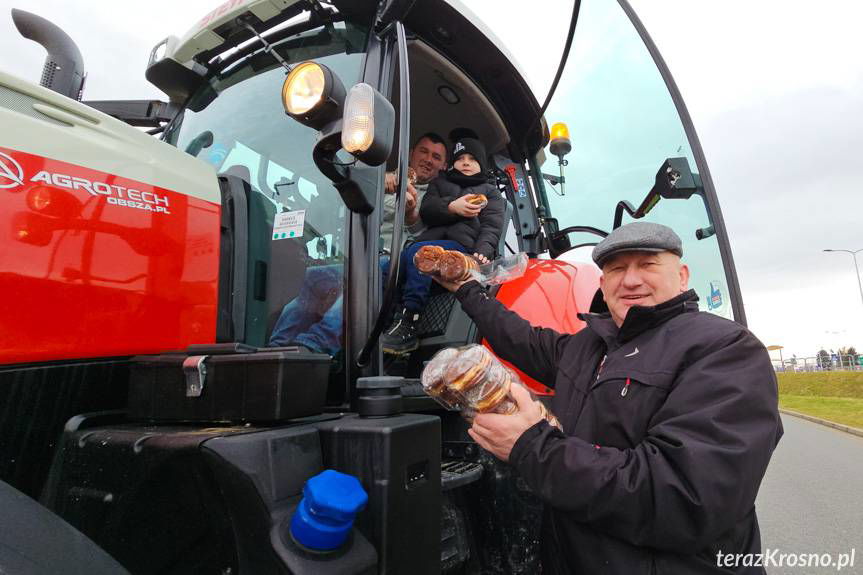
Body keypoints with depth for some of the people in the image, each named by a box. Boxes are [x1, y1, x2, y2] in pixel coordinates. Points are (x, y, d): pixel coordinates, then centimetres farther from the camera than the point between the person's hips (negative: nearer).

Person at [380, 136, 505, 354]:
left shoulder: (491, 193, 26)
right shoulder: (440, 183, 34)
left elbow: (491, 227, 8)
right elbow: (425, 211, 14)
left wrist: (483, 252, -14)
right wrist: (451, 207, -7)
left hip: (464, 246, -3)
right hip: (430, 240, 4)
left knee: (417, 252, -33)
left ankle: (408, 321, -33)